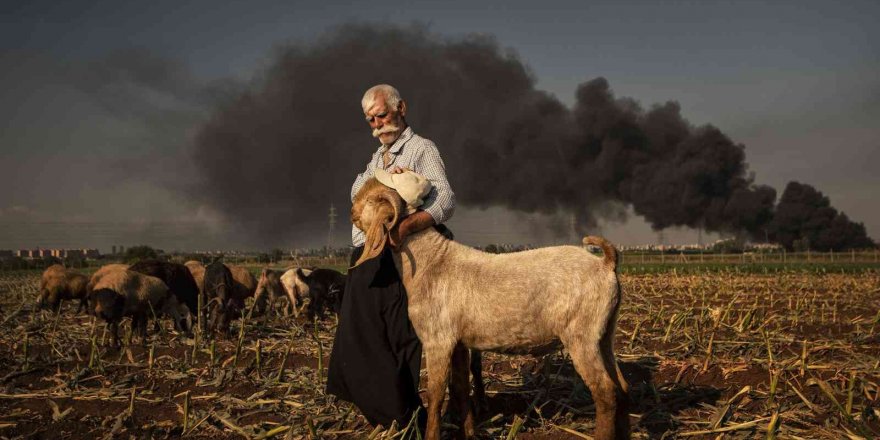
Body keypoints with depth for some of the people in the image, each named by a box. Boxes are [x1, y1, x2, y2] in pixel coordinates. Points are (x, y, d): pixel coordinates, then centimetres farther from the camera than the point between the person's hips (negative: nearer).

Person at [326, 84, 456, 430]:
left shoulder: (421, 149, -2)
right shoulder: (376, 159, 23)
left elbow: (445, 200, -19)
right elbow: (358, 193, 3)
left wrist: (405, 226, -36)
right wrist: (388, 180, -17)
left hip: (395, 260, -8)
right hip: (365, 262, 8)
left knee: (403, 343, -6)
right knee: (361, 345, 11)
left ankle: (415, 422, 3)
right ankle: (384, 415, 23)